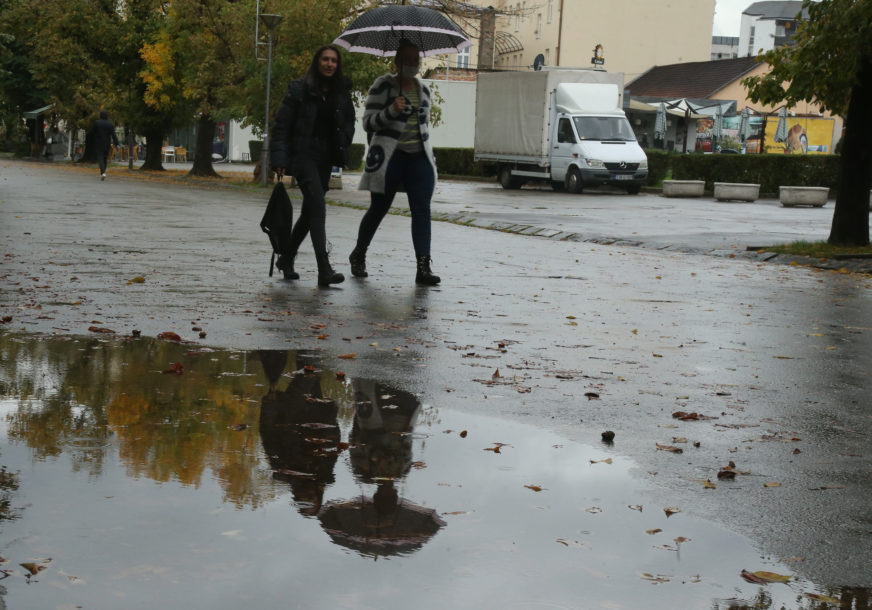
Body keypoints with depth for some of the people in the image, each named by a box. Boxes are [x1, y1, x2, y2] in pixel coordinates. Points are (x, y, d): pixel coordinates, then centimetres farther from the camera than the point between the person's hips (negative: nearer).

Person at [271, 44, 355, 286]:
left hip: (326, 158, 6)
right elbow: (282, 125, -6)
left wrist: (342, 146, 2)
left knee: (309, 211, 13)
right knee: (318, 207, -18)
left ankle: (287, 258, 31)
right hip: (303, 155, -6)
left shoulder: (341, 92, 7)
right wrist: (280, 159, -12)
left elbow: (349, 123, 20)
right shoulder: (300, 89, -6)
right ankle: (324, 270, -23)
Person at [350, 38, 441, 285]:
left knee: (422, 209, -9)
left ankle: (423, 267, -15)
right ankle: (358, 256, 28)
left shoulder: (423, 90, 14)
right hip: (390, 156, -4)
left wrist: (430, 157, 22)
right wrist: (391, 111, -24)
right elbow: (368, 123, -8)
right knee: (378, 209, 6)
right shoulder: (383, 85, -4)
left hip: (419, 157, 4)